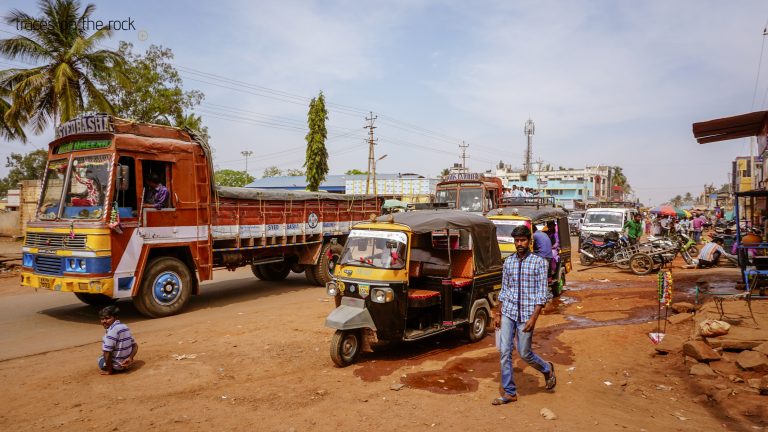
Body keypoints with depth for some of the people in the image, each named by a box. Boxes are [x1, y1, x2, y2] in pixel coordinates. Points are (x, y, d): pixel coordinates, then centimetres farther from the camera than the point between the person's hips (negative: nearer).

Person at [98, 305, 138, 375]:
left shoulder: (112, 330, -21)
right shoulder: (125, 327, 4)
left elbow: (107, 353, -23)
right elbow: (135, 346, 6)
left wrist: (109, 370, -13)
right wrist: (130, 358, -5)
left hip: (117, 366, -5)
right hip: (127, 363, 5)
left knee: (100, 360, 22)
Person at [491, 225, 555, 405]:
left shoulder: (539, 262, -6)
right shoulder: (509, 261, 7)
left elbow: (542, 293, -8)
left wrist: (533, 318, -15)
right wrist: (498, 314, 11)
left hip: (526, 314, -4)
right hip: (508, 312, 4)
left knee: (524, 353, 4)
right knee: (505, 351, 1)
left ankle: (547, 369, 35)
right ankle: (509, 392, 13)